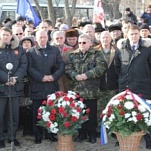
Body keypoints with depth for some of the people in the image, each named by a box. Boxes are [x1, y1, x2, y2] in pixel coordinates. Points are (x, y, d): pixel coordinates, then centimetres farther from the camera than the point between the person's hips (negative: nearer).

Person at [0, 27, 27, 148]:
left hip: (15, 86, 2)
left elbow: (24, 65, 3)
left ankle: (12, 137, 19)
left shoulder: (19, 49, 10)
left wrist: (16, 78, -12)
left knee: (14, 114, 8)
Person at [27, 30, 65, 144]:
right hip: (37, 87, -1)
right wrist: (41, 77, -15)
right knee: (37, 113, 3)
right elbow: (30, 68, -4)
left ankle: (50, 134, 17)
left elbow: (61, 65, 5)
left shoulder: (55, 50, 12)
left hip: (52, 86, 1)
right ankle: (38, 136, 13)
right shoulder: (31, 52, 6)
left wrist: (54, 76, -11)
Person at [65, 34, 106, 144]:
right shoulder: (73, 55, 12)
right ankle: (81, 133, 21)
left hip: (91, 90, -3)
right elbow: (68, 68, 3)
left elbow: (101, 68, -11)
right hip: (77, 89, 3)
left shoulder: (96, 54, 2)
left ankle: (92, 134, 17)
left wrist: (87, 75, -18)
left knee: (92, 113, 4)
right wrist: (75, 76, -16)